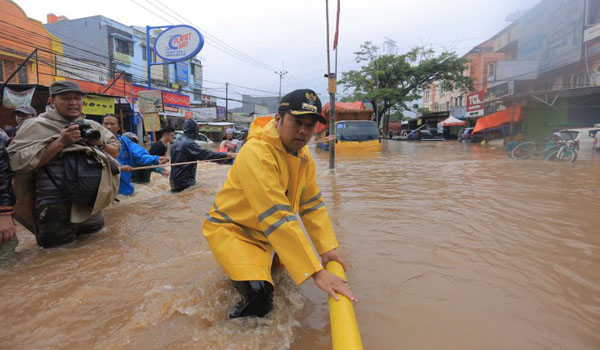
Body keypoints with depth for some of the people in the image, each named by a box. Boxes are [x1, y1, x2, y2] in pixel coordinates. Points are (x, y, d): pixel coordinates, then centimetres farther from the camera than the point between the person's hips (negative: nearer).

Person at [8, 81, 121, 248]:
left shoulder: (92, 126, 8)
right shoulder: (37, 126, -7)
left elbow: (115, 152, 12)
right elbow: (17, 162, -17)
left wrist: (100, 143, -9)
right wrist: (60, 142, -21)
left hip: (92, 203, 5)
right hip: (56, 206, -5)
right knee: (55, 246, 8)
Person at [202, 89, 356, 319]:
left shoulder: (303, 156, -3)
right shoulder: (257, 153, -31)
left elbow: (312, 204, 1)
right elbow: (277, 217, -37)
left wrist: (327, 247, -10)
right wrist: (316, 272, -36)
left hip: (267, 233, 8)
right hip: (229, 229, -8)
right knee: (259, 293, -26)